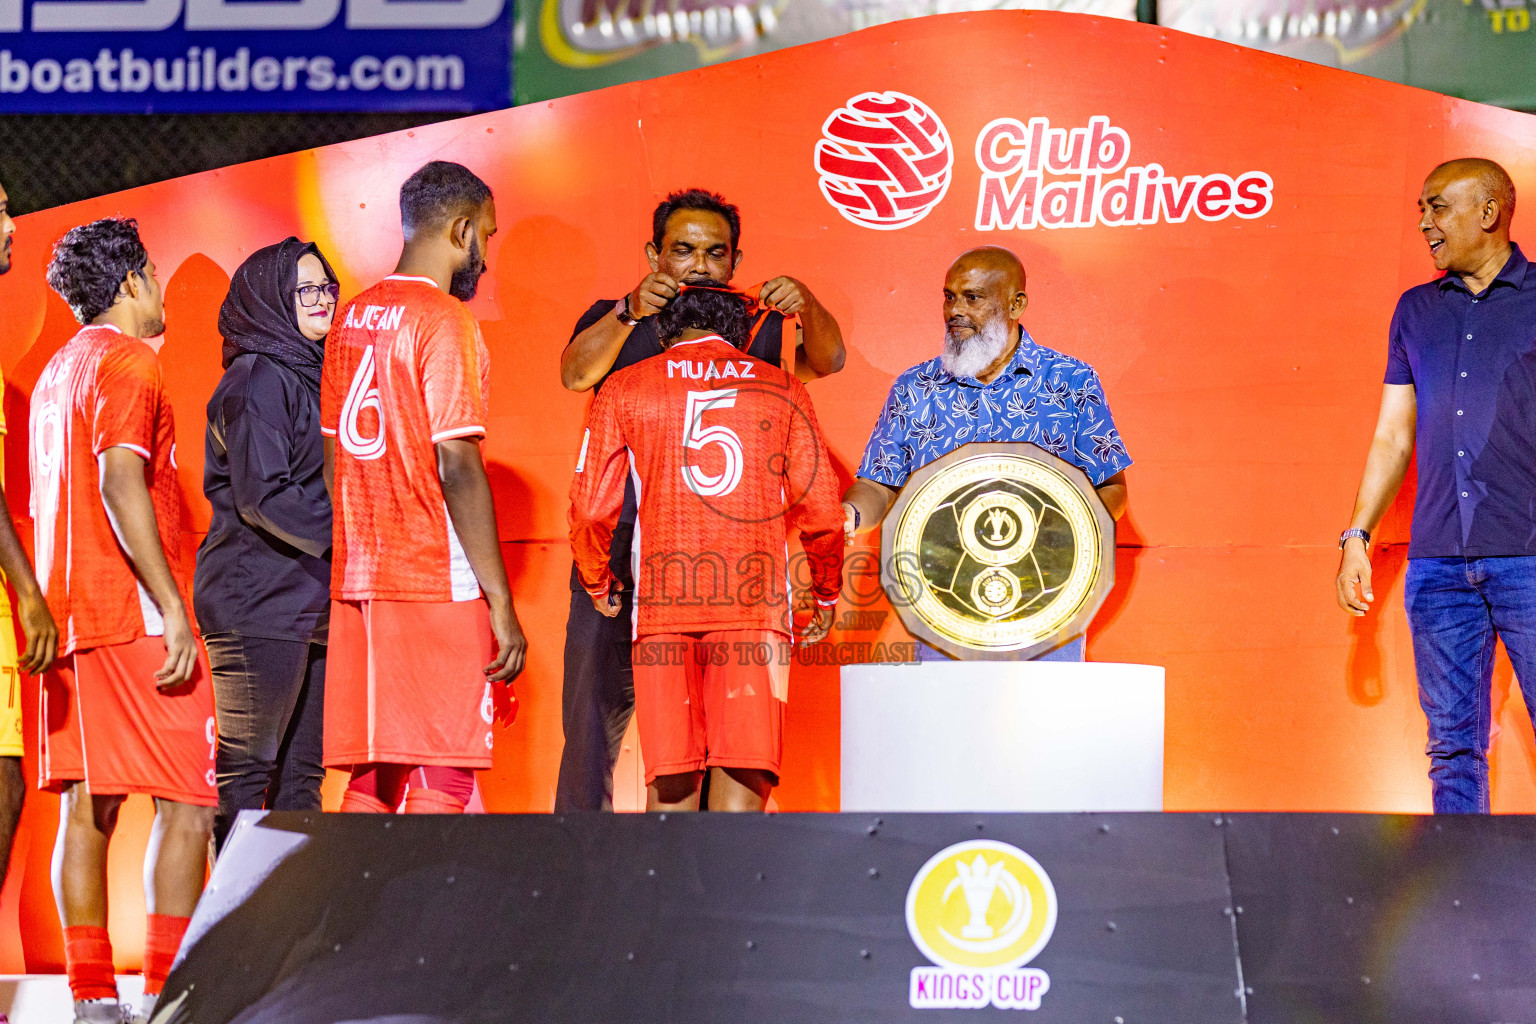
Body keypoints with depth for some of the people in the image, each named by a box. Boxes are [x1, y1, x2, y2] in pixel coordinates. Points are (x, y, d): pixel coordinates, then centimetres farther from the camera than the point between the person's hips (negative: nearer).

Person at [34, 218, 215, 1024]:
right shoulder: (128, 361, -7)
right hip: (134, 614, -9)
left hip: (67, 614, 9)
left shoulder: (57, 370, 20)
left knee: (87, 806, 5)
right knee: (188, 799, -7)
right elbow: (121, 484, -18)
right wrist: (173, 608, -21)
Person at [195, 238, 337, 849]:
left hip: (310, 603, 9)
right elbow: (263, 496, -18)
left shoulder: (308, 376, 19)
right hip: (260, 600, -9)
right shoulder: (257, 381, -9)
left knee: (301, 774, 8)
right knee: (249, 768, -7)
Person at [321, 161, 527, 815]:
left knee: (370, 780, 10)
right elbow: (458, 468, -16)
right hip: (439, 587, -8)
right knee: (441, 779, -5)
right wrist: (501, 602, -14)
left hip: (356, 586, 8)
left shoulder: (350, 319, 14)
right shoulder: (445, 320, -10)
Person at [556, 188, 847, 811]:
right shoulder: (614, 322, 11)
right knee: (593, 718, -2)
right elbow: (576, 374, -9)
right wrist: (629, 313, -26)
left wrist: (806, 309, -26)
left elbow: (825, 361, -5)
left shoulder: (757, 328, 12)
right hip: (621, 549, 0)